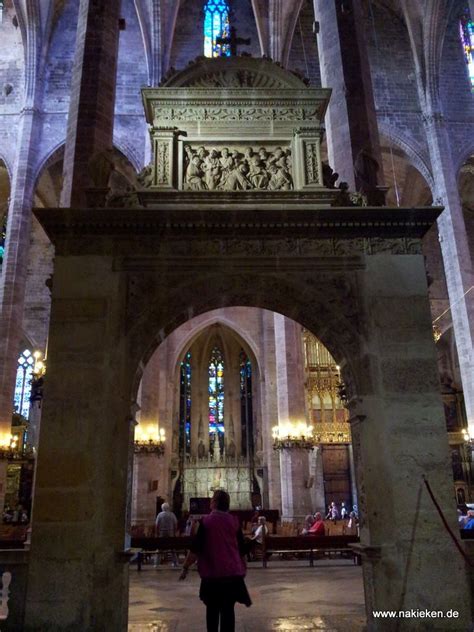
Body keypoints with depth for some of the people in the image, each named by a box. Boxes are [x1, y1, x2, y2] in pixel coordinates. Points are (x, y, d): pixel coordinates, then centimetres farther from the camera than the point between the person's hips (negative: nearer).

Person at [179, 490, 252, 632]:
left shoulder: (206, 521, -8)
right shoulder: (234, 521, 1)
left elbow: (196, 548, -9)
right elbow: (242, 549, 8)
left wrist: (185, 567, 1)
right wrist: (242, 567, 22)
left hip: (212, 573, -2)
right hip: (232, 572, 2)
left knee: (212, 609, 12)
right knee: (228, 609, 7)